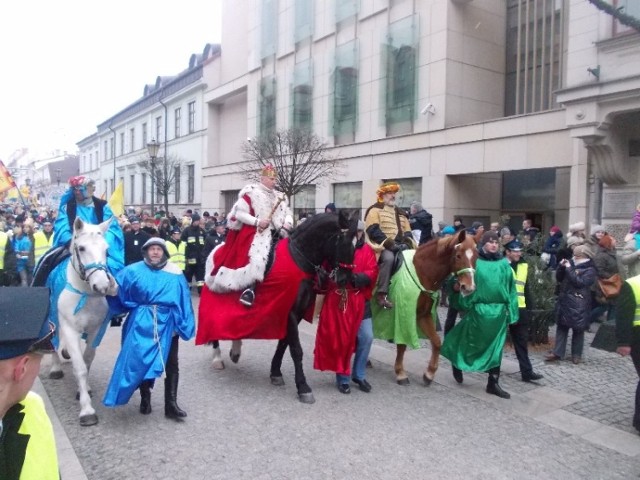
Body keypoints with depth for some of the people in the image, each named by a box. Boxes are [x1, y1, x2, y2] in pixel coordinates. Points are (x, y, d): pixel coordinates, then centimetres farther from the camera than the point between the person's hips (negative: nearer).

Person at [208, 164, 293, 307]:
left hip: (271, 234, 8)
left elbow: (287, 213, 18)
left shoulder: (279, 197, 16)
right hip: (251, 232, -7)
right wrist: (257, 222, -18)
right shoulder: (252, 192, -4)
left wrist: (288, 222, -5)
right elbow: (239, 213, -9)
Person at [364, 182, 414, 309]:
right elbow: (373, 231, -10)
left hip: (400, 247, 7)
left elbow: (407, 232, 20)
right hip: (383, 246, -7)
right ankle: (381, 294, -35)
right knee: (389, 258, -37)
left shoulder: (400, 213, 24)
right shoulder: (375, 210, 4)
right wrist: (389, 243, -20)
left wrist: (407, 243, -3)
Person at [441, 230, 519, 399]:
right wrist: (466, 306, -12)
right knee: (471, 341, 10)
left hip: (499, 311, 3)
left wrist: (511, 310, 1)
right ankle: (457, 363, 37)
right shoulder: (475, 262, -6)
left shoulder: (504, 264, 4)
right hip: (479, 309, -3)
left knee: (496, 346, 8)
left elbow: (511, 287, 5)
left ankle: (493, 382, 17)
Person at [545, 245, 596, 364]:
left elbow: (580, 282, -21)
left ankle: (576, 354, 16)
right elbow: (559, 279, 12)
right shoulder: (572, 263, 10)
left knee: (578, 329, 5)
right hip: (564, 301, 6)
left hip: (578, 305, -6)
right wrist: (561, 266, -3)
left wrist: (569, 269, -18)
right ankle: (557, 352, 11)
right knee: (561, 327, 7)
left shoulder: (590, 270, -7)